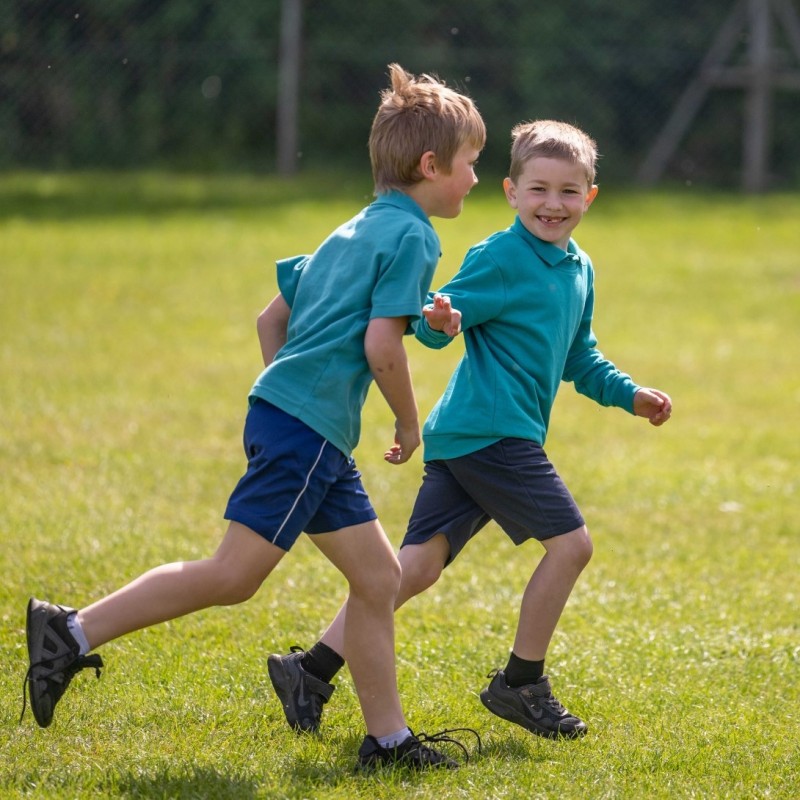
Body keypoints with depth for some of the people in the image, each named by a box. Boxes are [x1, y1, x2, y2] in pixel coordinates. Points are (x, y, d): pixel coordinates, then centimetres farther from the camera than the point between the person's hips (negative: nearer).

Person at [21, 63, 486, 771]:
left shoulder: (352, 233, 22)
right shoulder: (413, 237, -6)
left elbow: (272, 319, 25)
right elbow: (381, 344, -16)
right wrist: (410, 423, -2)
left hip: (296, 423, 10)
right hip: (308, 427, -10)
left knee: (378, 578, 10)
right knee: (234, 575, -12)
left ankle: (388, 737, 13)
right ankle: (75, 633, -11)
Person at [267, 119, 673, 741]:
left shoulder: (580, 271, 18)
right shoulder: (500, 258, -10)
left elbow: (579, 358, 30)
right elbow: (435, 320, -14)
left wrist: (631, 396, 23)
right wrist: (439, 321, -36)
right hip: (492, 430, -9)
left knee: (418, 566, 4)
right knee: (570, 542, -6)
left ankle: (312, 669, 3)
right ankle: (521, 684, 6)